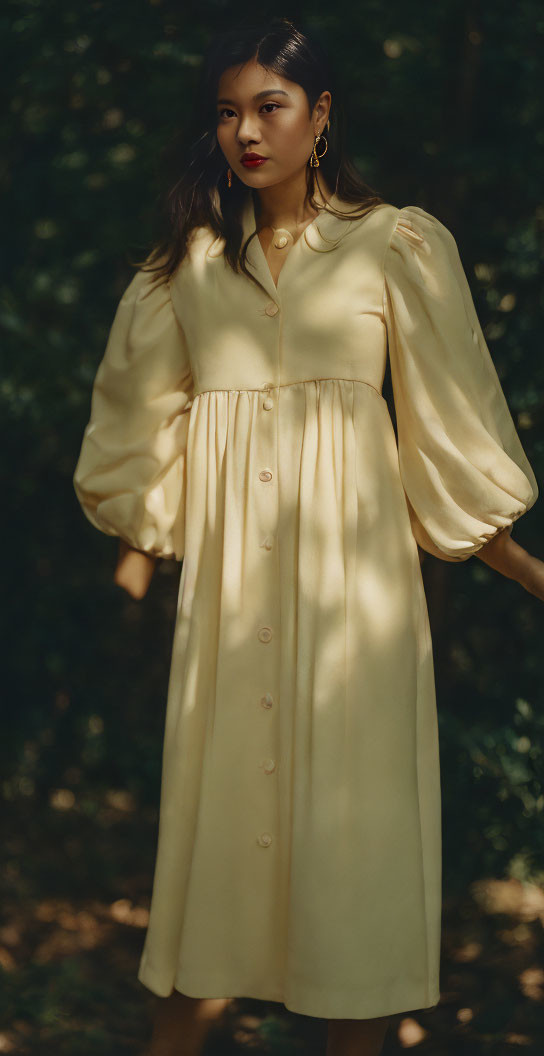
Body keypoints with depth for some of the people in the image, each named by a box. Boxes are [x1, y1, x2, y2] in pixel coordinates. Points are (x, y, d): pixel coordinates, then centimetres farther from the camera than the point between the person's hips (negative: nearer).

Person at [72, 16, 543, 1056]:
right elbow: (145, 424, 17)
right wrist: (136, 550, 17)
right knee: (217, 787, 4)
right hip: (227, 568, 2)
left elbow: (451, 425, 3)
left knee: (350, 799, 0)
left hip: (349, 561, -2)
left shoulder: (397, 246, 2)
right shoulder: (190, 260, 11)